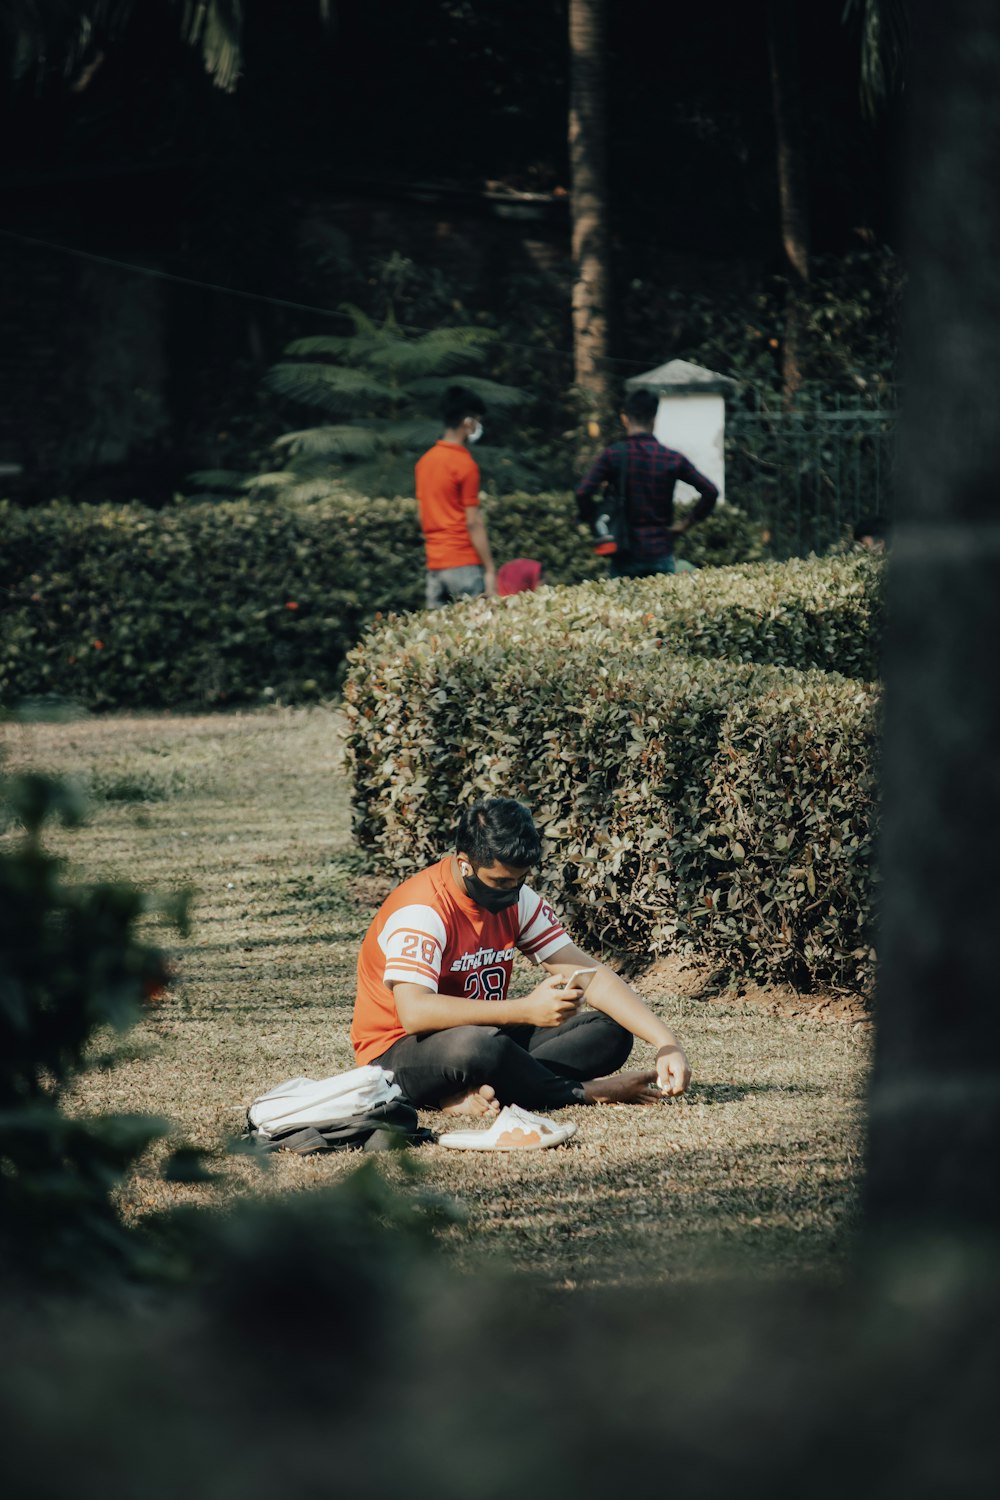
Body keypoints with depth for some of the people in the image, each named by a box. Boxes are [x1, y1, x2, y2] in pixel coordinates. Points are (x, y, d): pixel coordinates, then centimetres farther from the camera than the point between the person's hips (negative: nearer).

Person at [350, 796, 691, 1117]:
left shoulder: (516, 900, 2)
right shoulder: (422, 910, -22)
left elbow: (590, 975, 1)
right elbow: (413, 1012, -35)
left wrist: (666, 1043, -12)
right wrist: (527, 1010, -38)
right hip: (397, 1057, -8)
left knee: (610, 1032, -8)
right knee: (477, 1044, -41)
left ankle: (474, 1093, -25)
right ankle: (581, 1093, -16)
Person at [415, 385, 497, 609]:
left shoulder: (425, 461, 11)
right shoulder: (465, 464, -10)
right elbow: (473, 523, -12)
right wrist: (490, 570, -11)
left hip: (434, 565, 7)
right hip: (463, 564, -7)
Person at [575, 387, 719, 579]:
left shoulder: (613, 455, -7)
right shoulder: (672, 459, -2)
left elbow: (583, 493, -17)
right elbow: (710, 491, -5)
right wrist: (687, 524, 4)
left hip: (626, 555, -1)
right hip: (661, 553, 1)